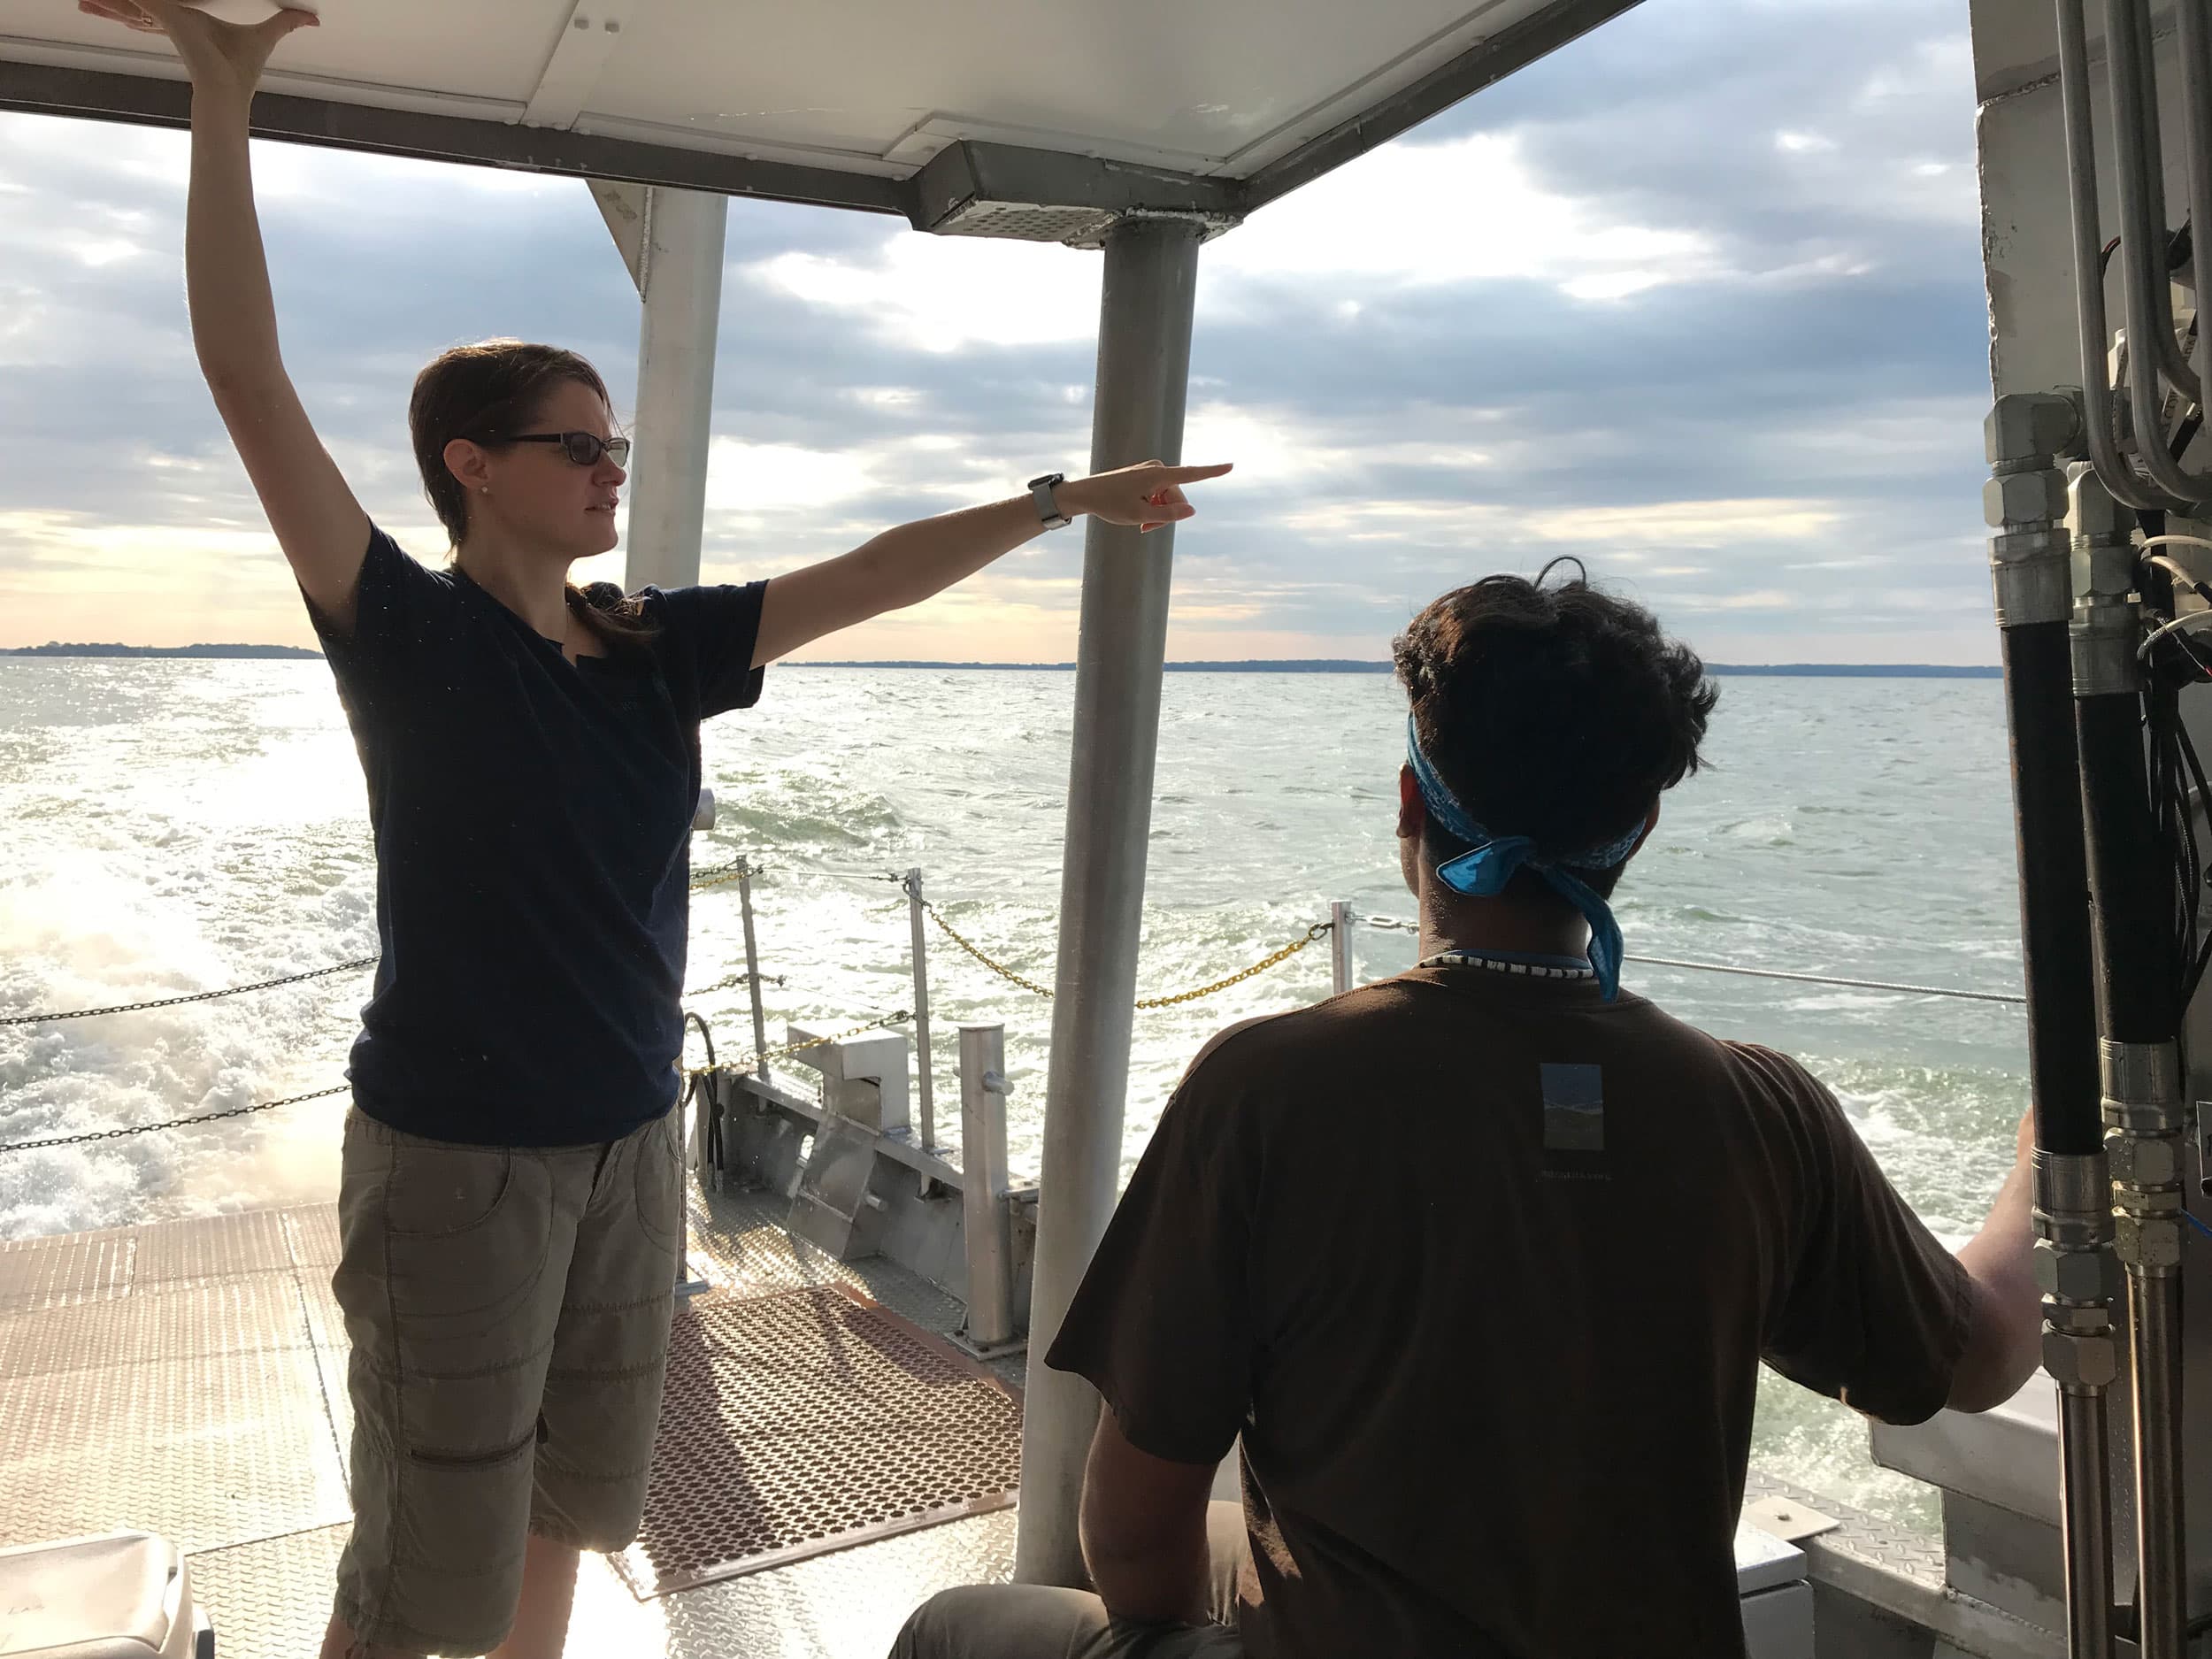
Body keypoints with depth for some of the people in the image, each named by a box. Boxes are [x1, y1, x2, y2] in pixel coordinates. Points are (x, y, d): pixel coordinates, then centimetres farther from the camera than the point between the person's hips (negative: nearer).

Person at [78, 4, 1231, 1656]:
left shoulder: (657, 649, 3)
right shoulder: (407, 636, -10)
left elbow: (868, 578, 3)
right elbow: (251, 379, -15)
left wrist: (1064, 498, 3)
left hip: (631, 1139, 6)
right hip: (458, 1154, -5)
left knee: (566, 1505, 21)